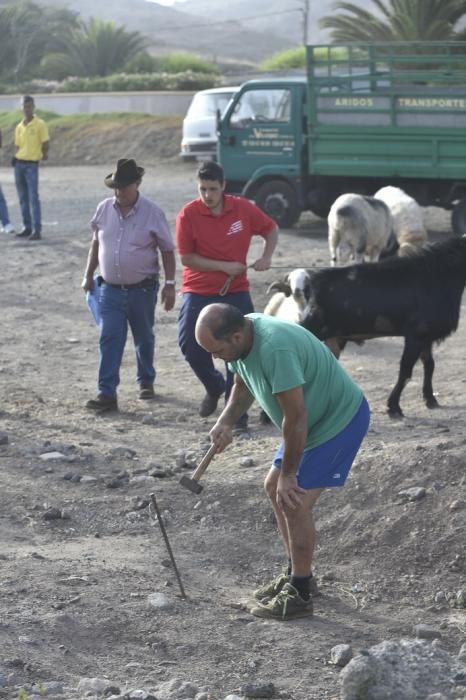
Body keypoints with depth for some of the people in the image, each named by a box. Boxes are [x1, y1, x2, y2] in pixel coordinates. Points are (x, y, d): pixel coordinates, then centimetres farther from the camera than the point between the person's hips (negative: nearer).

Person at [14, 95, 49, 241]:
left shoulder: (40, 124, -4)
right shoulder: (19, 127, 12)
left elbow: (46, 144, -2)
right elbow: (18, 146, 16)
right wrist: (16, 158, 3)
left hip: (32, 165, -6)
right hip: (19, 164, 6)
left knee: (33, 197, -12)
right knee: (23, 198, 8)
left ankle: (37, 230, -14)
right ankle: (27, 227, 15)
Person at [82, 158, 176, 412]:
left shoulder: (152, 212, -10)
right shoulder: (104, 209, -1)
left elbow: (167, 250, -4)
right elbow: (96, 243, 13)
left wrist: (170, 284, -8)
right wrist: (88, 276, 14)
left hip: (142, 289, -2)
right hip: (110, 289, 2)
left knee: (144, 338, 15)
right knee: (110, 339, -7)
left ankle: (146, 381, 36)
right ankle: (107, 394, -10)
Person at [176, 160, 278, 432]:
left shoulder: (243, 208, -6)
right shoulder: (188, 215, -10)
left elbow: (271, 229, 10)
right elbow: (187, 257, -9)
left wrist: (266, 257, -8)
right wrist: (224, 267, -16)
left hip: (236, 292, 1)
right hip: (199, 293, 0)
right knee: (191, 346, -5)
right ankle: (215, 386, 26)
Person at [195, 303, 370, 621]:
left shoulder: (274, 348, -35)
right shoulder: (242, 337, -5)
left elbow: (296, 418, -30)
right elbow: (243, 387, 14)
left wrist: (287, 475, -20)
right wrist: (225, 422, -5)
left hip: (341, 419, -10)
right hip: (315, 420, 10)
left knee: (294, 501, -12)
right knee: (274, 488, 14)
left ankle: (300, 595, -1)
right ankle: (298, 575, 27)